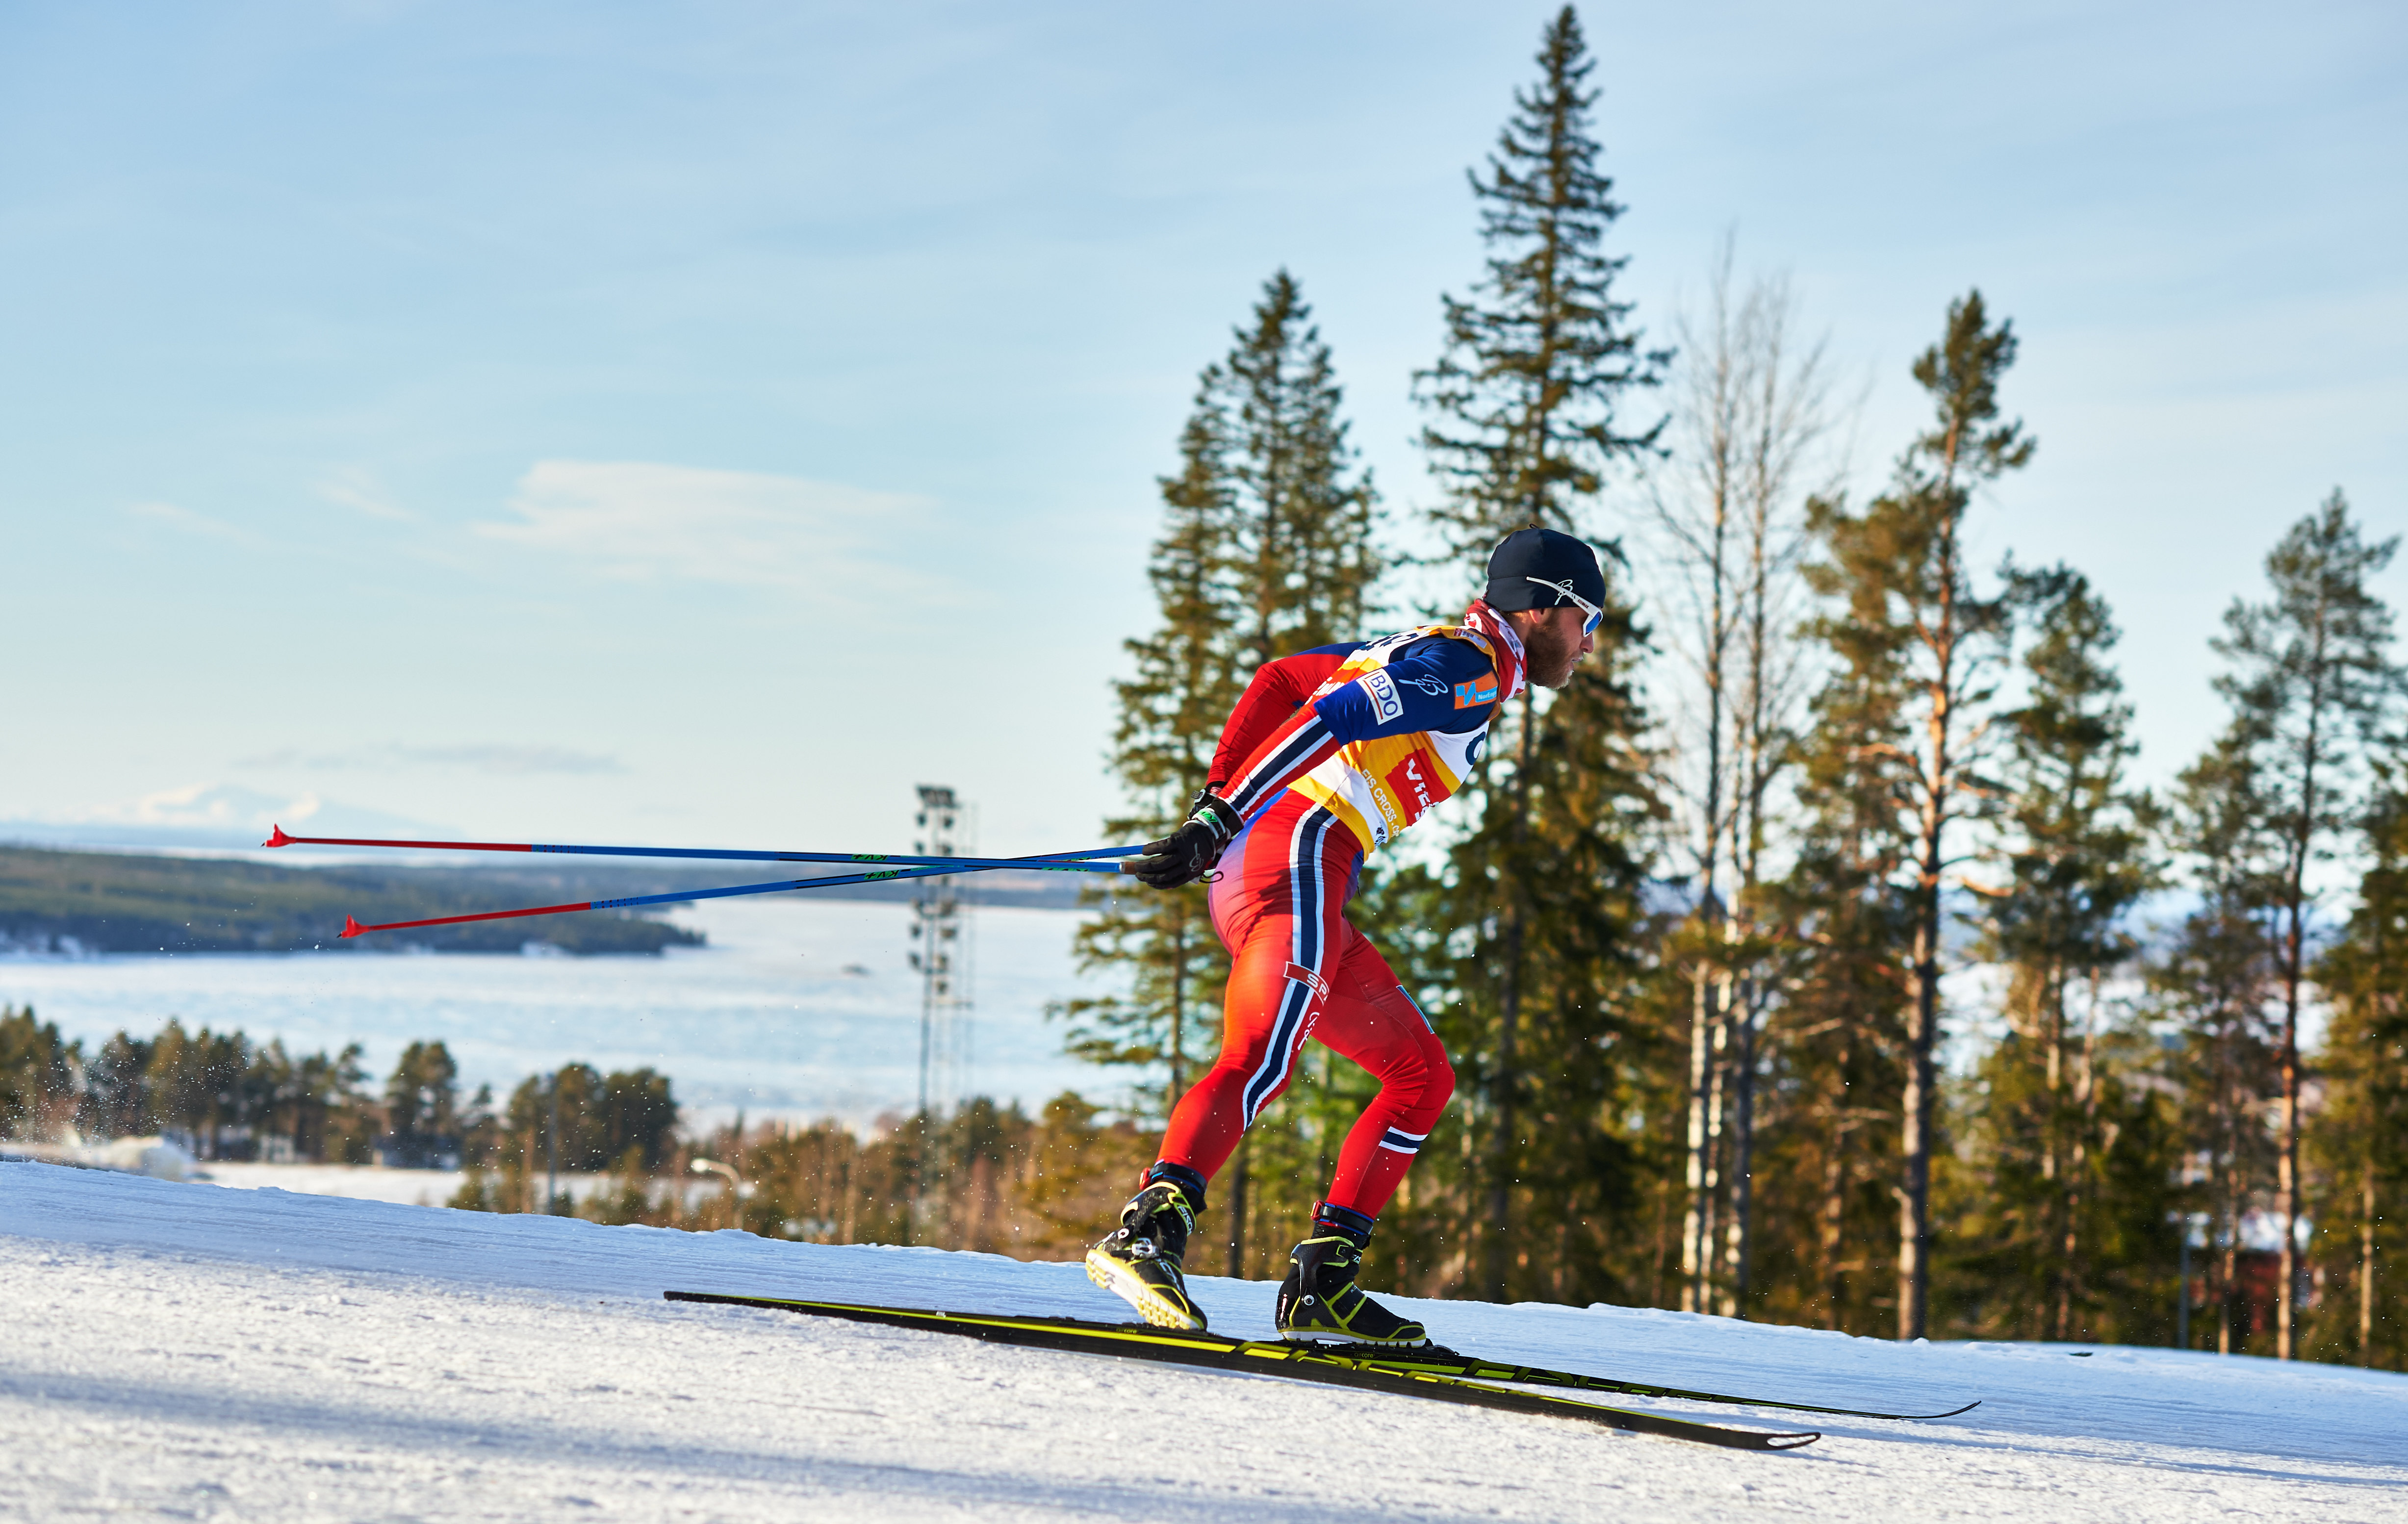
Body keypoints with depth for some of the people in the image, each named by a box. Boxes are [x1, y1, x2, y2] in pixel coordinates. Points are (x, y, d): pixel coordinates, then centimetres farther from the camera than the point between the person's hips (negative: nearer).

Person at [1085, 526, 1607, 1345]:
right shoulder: (1472, 670, -5)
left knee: (1423, 1075, 10)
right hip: (1296, 855, -10)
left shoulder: (1422, 649, 25)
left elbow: (1278, 680, 23)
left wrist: (1216, 802, 14)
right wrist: (1224, 822, -22)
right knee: (1260, 1059, -27)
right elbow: (1333, 717, -18)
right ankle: (1146, 1236, -38)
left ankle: (1322, 1281, 2)